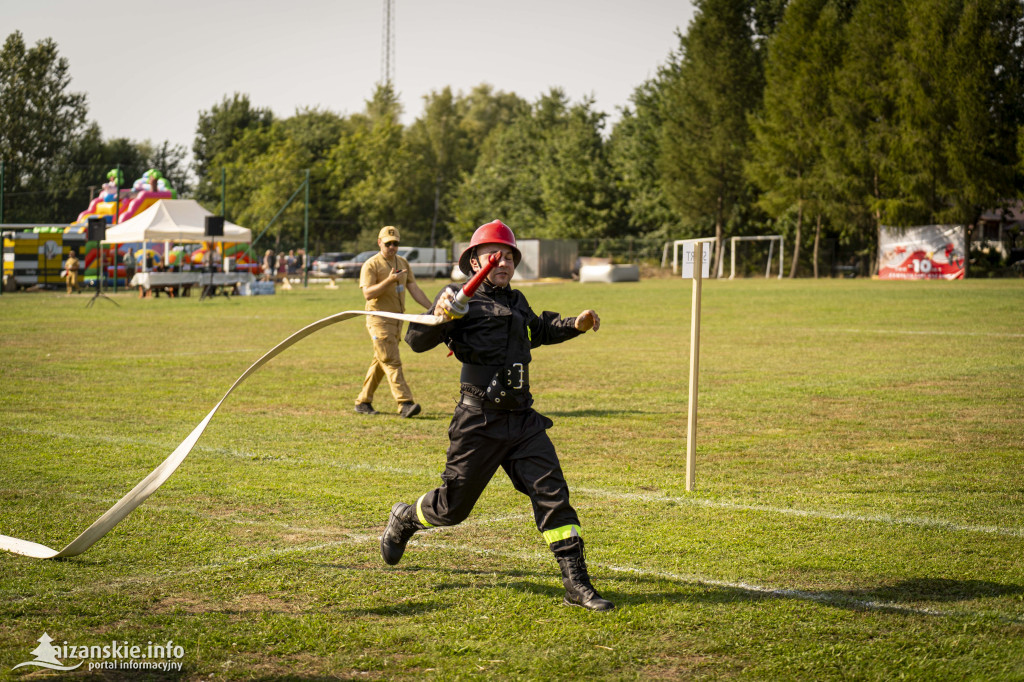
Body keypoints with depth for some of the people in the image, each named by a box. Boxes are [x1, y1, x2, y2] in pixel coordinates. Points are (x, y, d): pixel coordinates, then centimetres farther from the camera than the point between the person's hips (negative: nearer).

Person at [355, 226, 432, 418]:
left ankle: (363, 402, 20)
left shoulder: (403, 263, 13)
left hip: (397, 320, 7)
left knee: (380, 363, 11)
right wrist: (389, 281, -28)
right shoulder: (371, 265, -8)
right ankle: (404, 403, -22)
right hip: (378, 320, -7)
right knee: (391, 362, -14)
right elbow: (367, 293, -18)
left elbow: (414, 289, 12)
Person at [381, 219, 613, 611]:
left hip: (522, 420, 5)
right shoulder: (463, 299, -5)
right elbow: (417, 342, -15)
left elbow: (539, 330, 38)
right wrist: (438, 317, -35)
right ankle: (404, 519, 38)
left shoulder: (516, 303, 16)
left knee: (551, 492, -7)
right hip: (479, 421, -5)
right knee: (453, 506, 6)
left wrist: (575, 326, 22)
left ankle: (576, 584, -5)